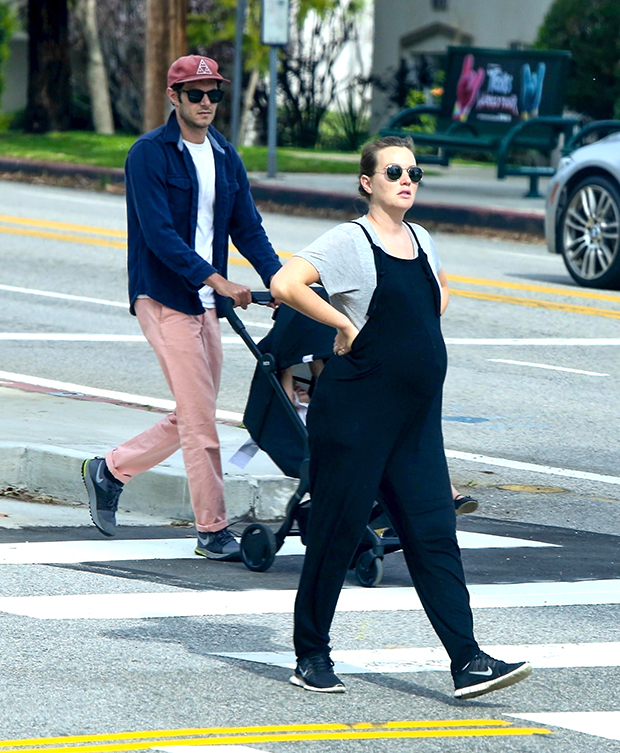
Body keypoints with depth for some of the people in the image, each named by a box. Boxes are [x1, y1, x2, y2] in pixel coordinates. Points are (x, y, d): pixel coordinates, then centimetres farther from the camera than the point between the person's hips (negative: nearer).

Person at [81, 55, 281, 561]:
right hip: (163, 298, -7)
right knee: (200, 418, -8)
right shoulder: (149, 154, -9)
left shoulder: (225, 157, 12)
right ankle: (213, 532, -2)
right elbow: (159, 234, -18)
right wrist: (216, 280, -25)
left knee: (193, 419, 10)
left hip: (206, 304, 7)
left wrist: (280, 279, -7)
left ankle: (110, 471, 28)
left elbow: (248, 228, 10)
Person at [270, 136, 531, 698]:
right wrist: (344, 324, -16)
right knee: (337, 530, 1)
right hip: (355, 413, -6)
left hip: (417, 417, 6)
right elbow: (285, 284, -23)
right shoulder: (350, 241, -9)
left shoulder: (421, 240, 13)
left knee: (434, 533, 0)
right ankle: (312, 656, 14)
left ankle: (467, 662, -5)